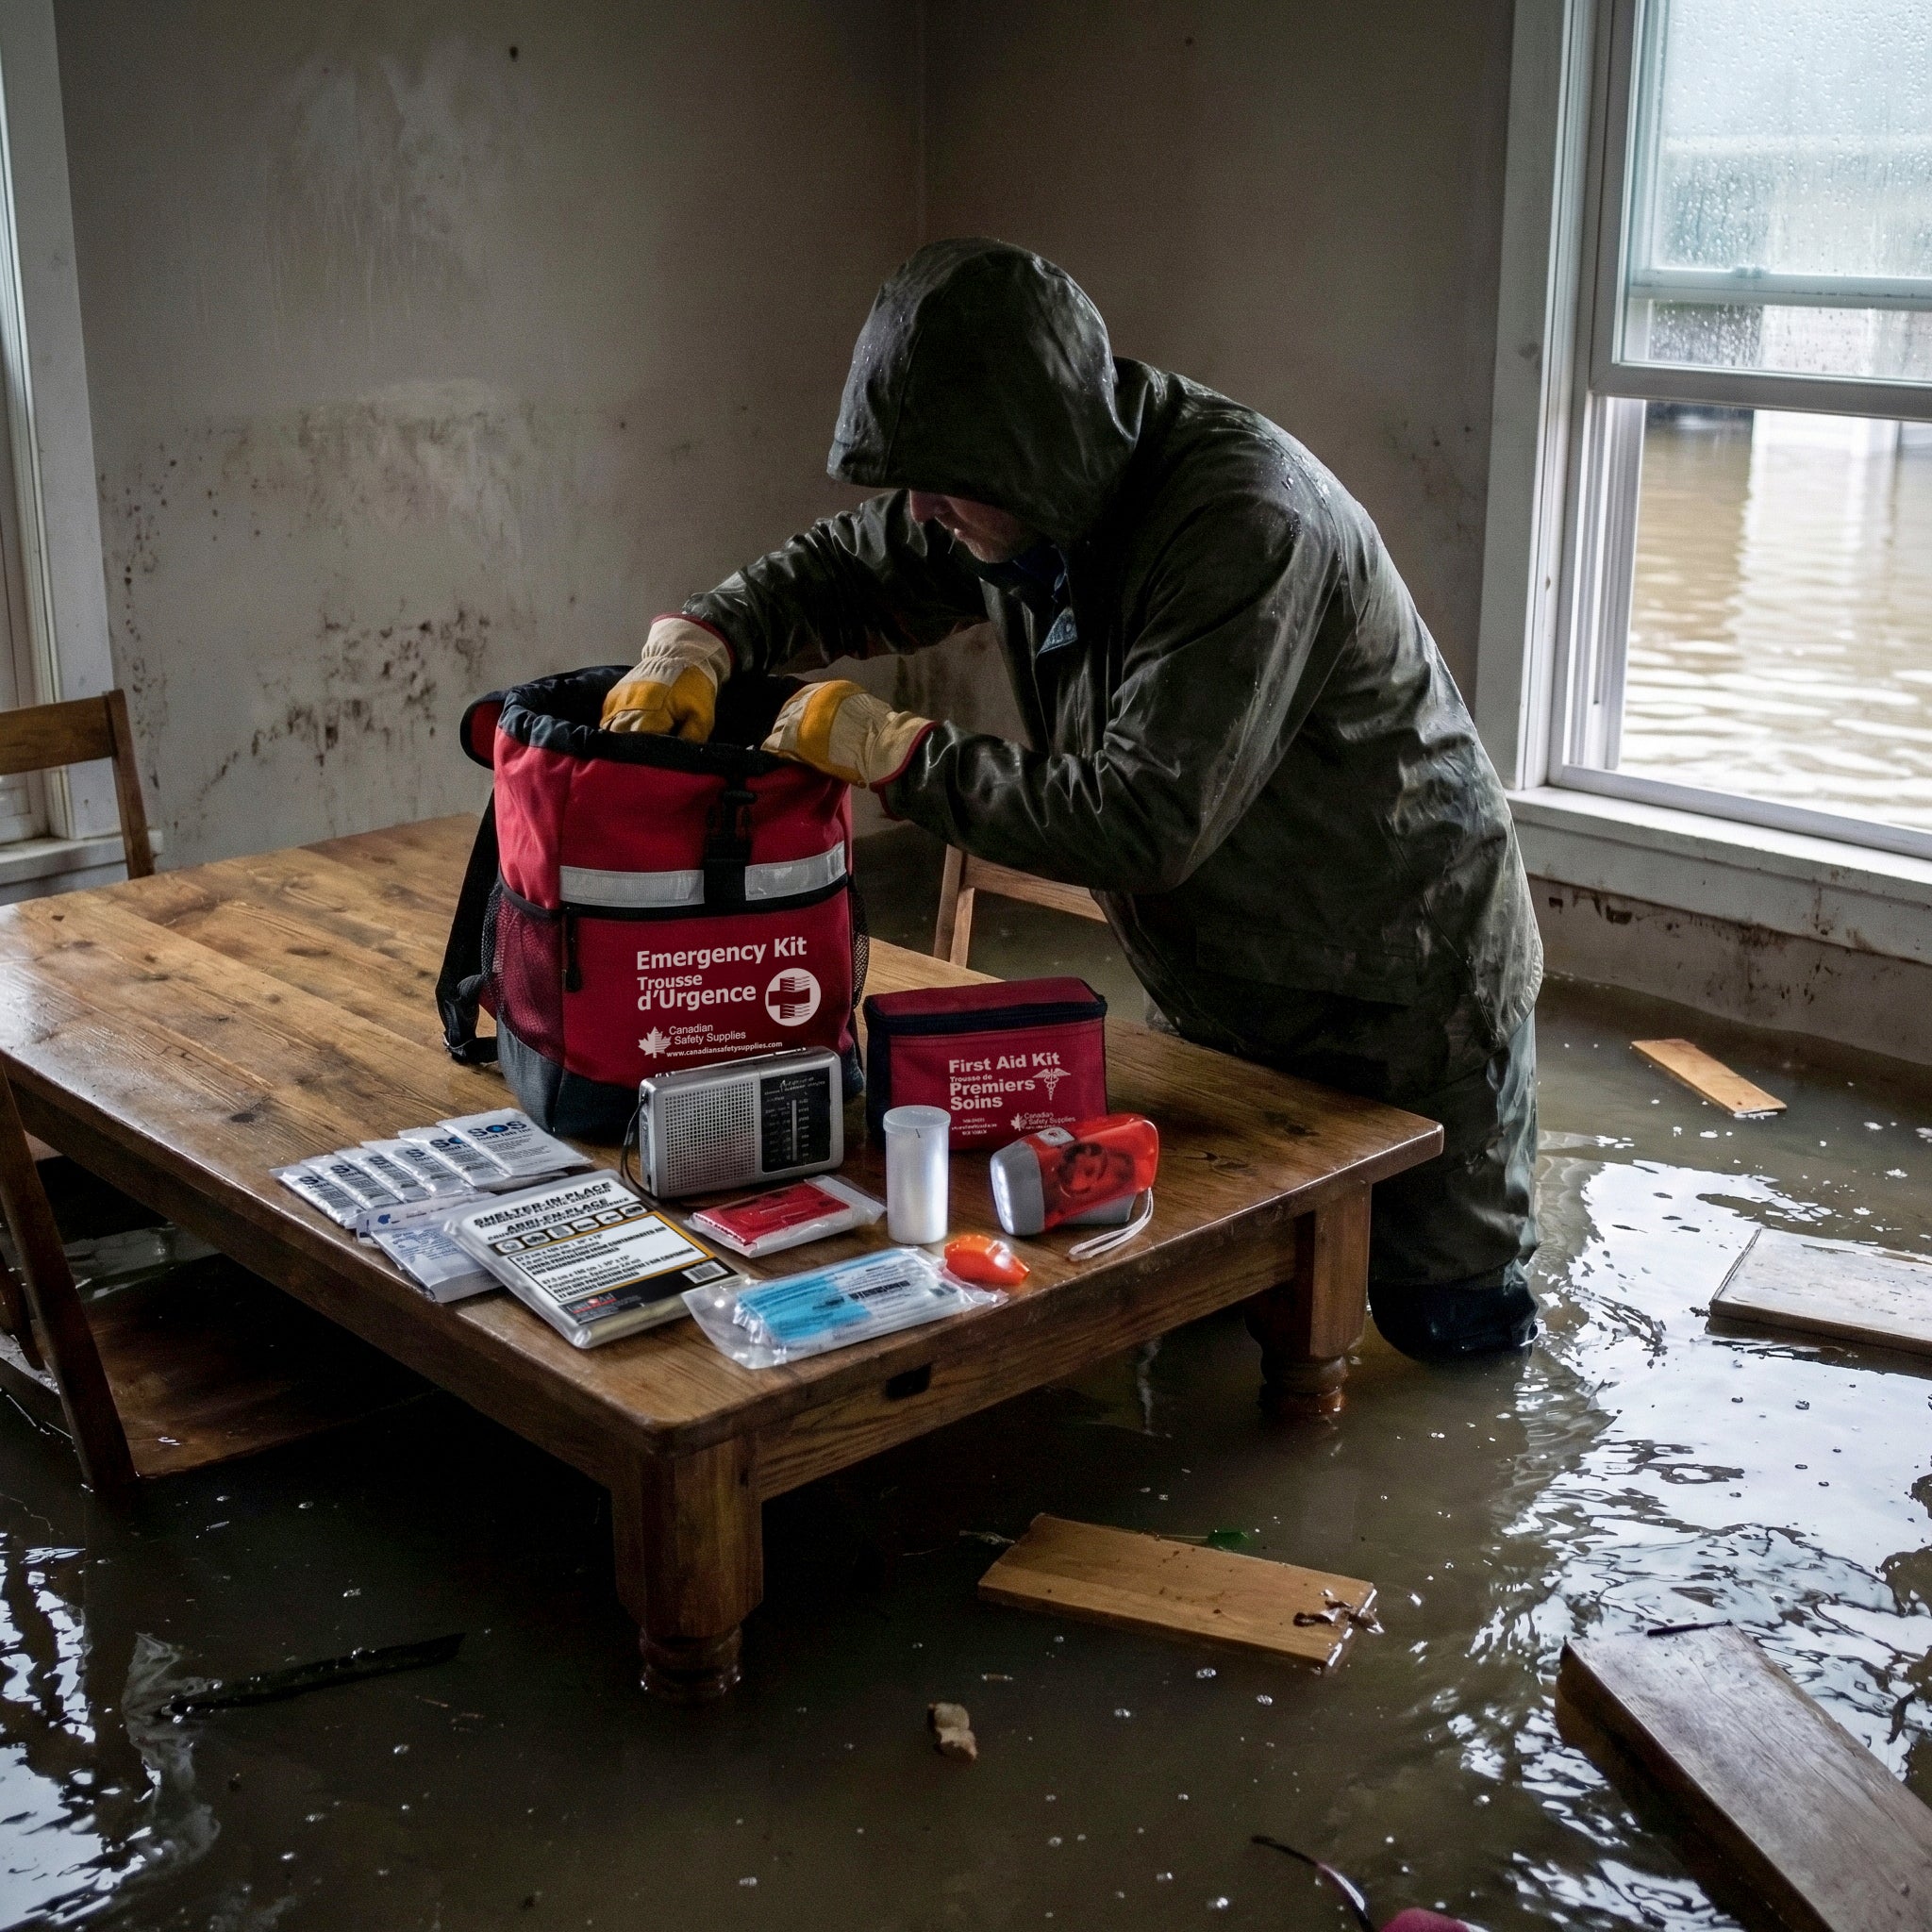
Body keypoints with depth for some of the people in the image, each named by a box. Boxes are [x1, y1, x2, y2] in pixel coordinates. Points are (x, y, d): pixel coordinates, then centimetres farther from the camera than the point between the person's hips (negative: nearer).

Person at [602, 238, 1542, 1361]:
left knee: (1448, 1316, 6)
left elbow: (1145, 820, -38)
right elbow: (840, 572, 6)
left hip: (1397, 982, -7)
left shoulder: (1245, 523, -34)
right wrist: (698, 643, -14)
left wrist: (893, 751, -31)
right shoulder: (1031, 494, -8)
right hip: (1222, 984, 7)